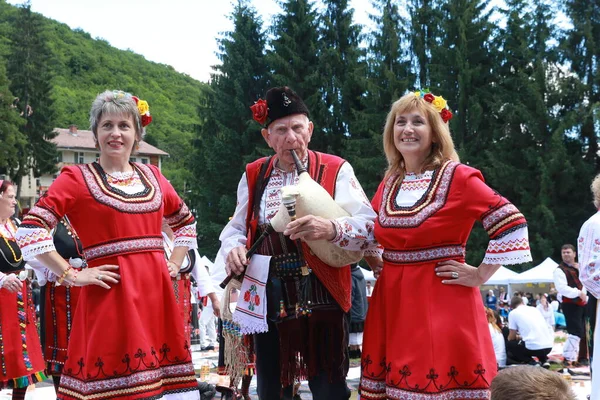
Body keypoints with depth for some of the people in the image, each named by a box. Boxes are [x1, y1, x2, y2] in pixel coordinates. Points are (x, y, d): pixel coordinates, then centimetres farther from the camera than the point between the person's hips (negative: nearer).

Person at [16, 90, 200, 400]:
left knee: (158, 370, 6)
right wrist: (71, 276, -11)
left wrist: (174, 264, 14)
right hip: (110, 293, -5)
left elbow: (186, 222, 28)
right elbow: (30, 230, -9)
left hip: (156, 292, 5)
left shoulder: (152, 176, 13)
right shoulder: (77, 178, -1)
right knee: (113, 375, -5)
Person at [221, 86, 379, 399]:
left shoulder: (335, 170, -4)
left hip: (321, 297, -3)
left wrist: (331, 229, -31)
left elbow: (372, 226, -12)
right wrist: (233, 249, -6)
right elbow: (236, 229, 17)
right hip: (268, 300, 4)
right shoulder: (253, 176, 8)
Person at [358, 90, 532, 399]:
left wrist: (480, 275, -10)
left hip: (442, 301, -6)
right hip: (393, 300, 6)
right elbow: (372, 234, 27)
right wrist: (376, 261, 11)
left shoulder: (458, 178, -8)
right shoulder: (389, 183, 10)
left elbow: (512, 224, -12)